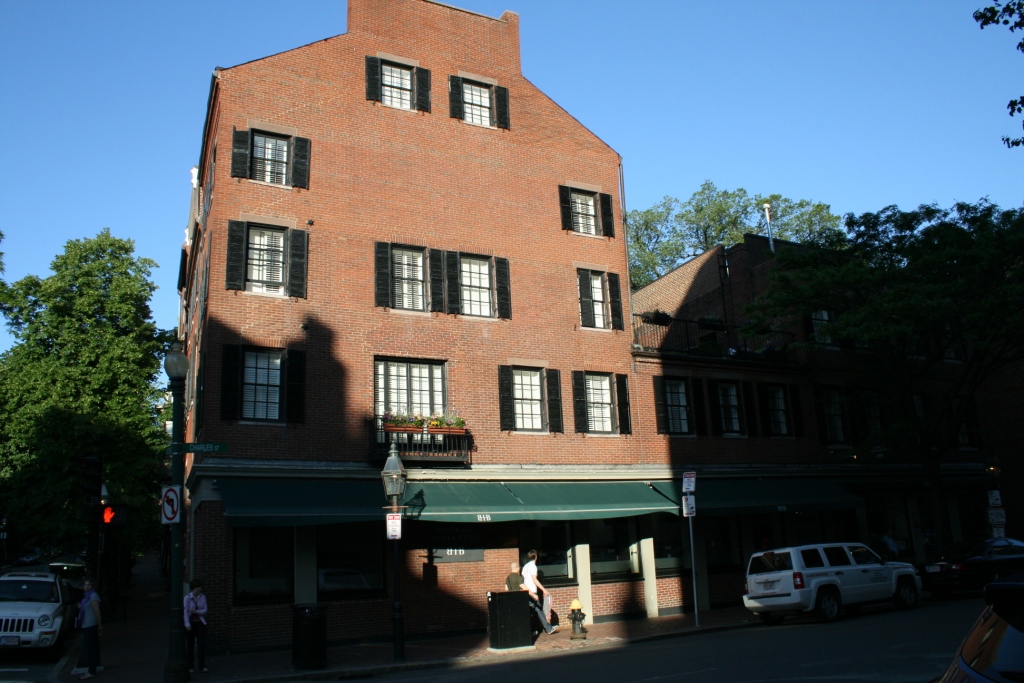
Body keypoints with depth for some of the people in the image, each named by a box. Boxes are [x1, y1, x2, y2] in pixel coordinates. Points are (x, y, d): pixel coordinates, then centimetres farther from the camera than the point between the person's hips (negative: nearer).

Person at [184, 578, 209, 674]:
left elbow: (205, 610, 1)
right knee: (190, 645, 5)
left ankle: (202, 666, 3)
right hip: (191, 623, -2)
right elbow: (186, 611, -13)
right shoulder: (187, 598, -9)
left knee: (201, 644, -3)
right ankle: (190, 667, 18)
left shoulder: (202, 597, 0)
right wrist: (187, 625, -19)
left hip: (200, 623, 2)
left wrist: (196, 611, -17)